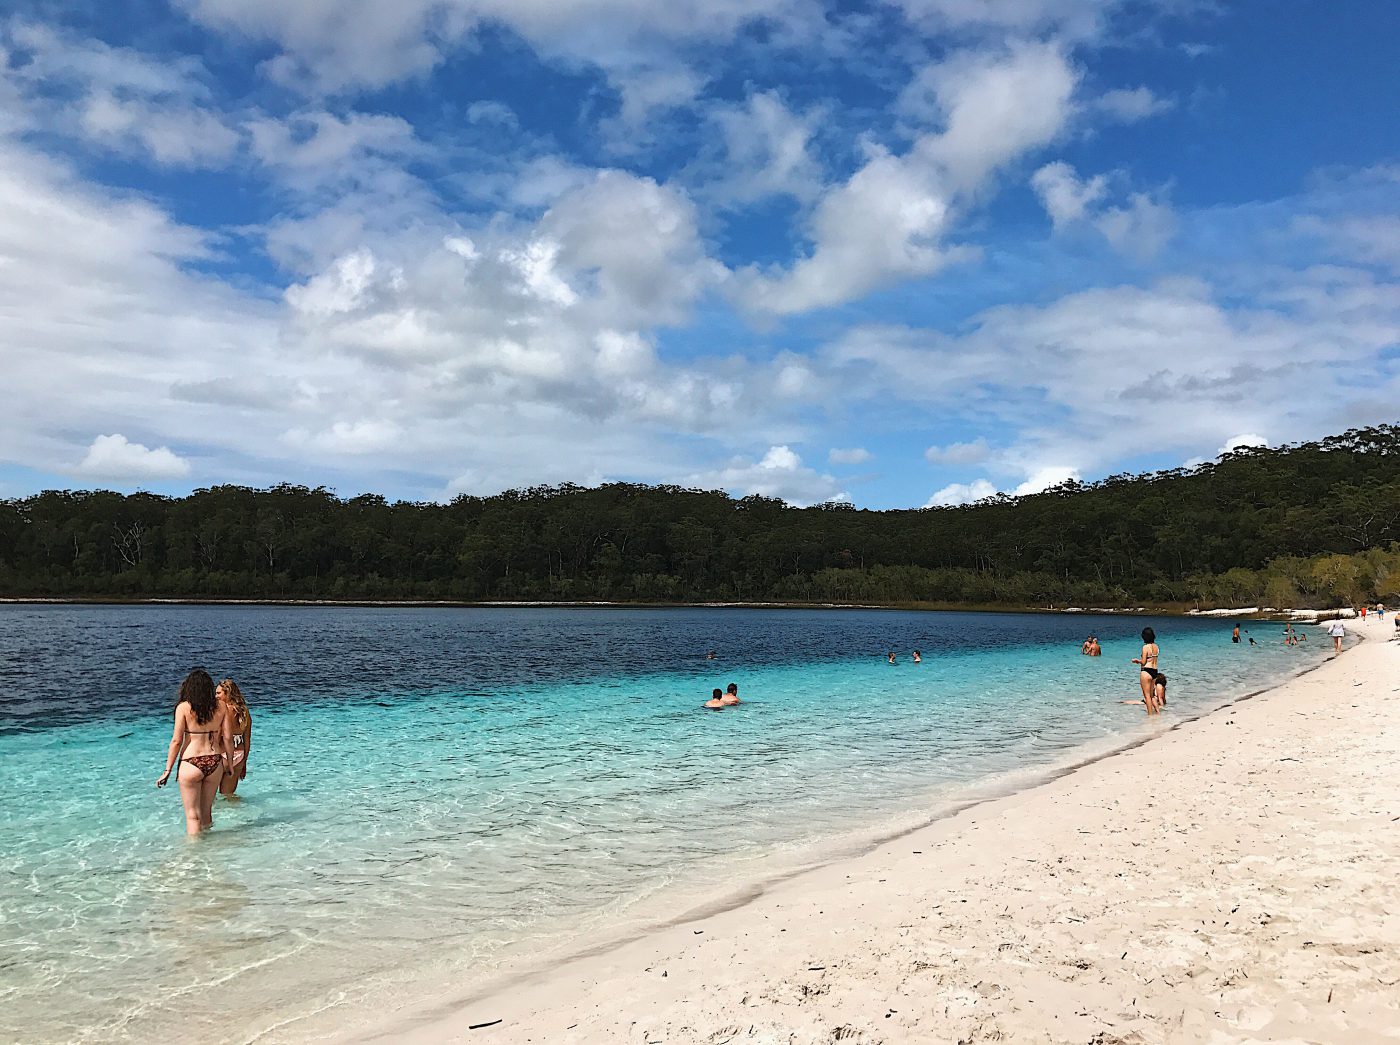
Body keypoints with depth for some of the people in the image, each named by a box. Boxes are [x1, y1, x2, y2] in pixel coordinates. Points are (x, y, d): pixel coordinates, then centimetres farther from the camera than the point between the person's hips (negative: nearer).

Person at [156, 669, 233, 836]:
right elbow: (227, 738, 4)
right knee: (207, 811, 20)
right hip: (215, 763, 4)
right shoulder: (220, 707, 2)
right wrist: (229, 762, 16)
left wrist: (167, 770, -2)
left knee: (193, 816, 6)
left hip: (191, 764, -4)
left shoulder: (184, 707, -7)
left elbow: (176, 740, -8)